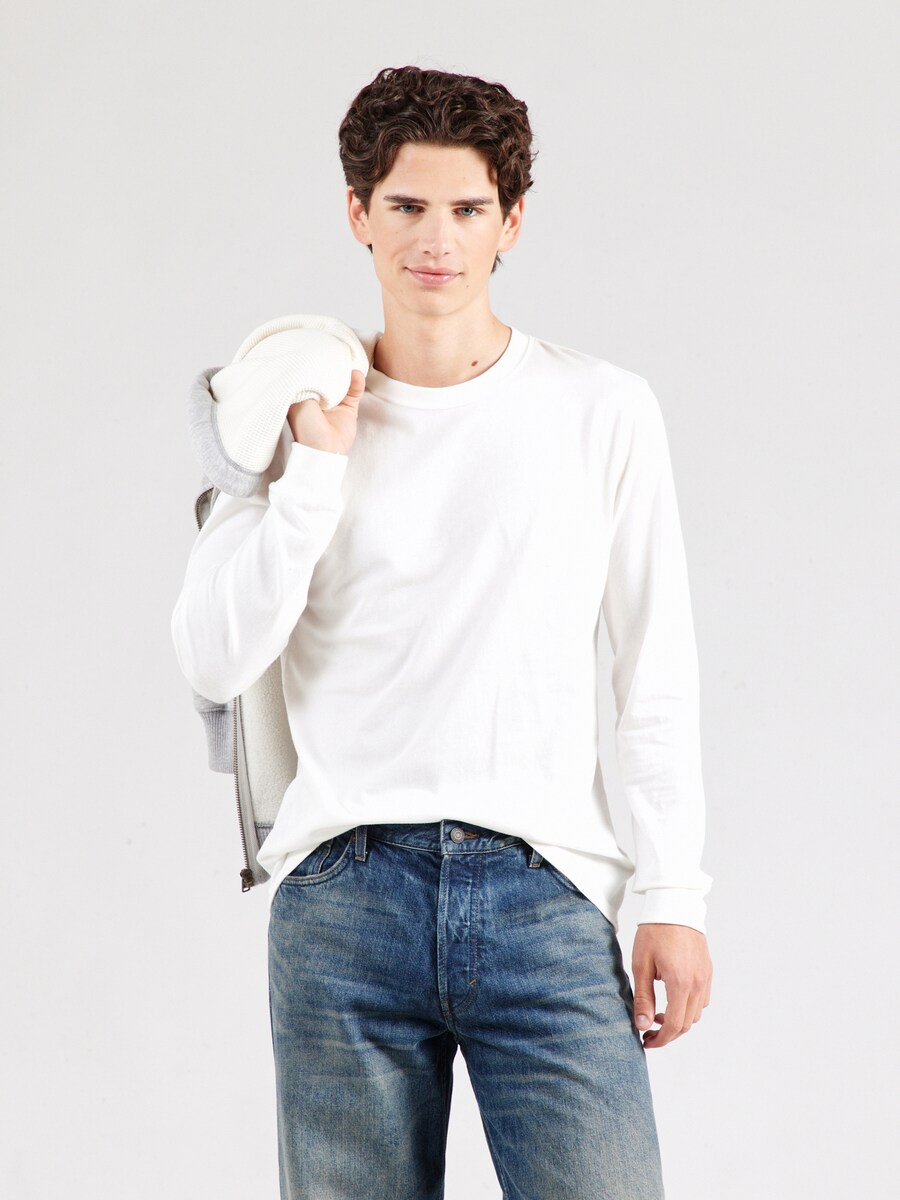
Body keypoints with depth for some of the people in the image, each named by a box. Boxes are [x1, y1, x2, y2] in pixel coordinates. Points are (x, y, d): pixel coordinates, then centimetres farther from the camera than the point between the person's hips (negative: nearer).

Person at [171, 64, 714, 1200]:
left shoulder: (604, 411, 5)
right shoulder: (299, 414, 7)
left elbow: (656, 671, 6)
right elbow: (215, 660, -2)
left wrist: (673, 894, 1)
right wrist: (320, 464, -6)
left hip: (544, 892, -1)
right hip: (343, 897, 1)